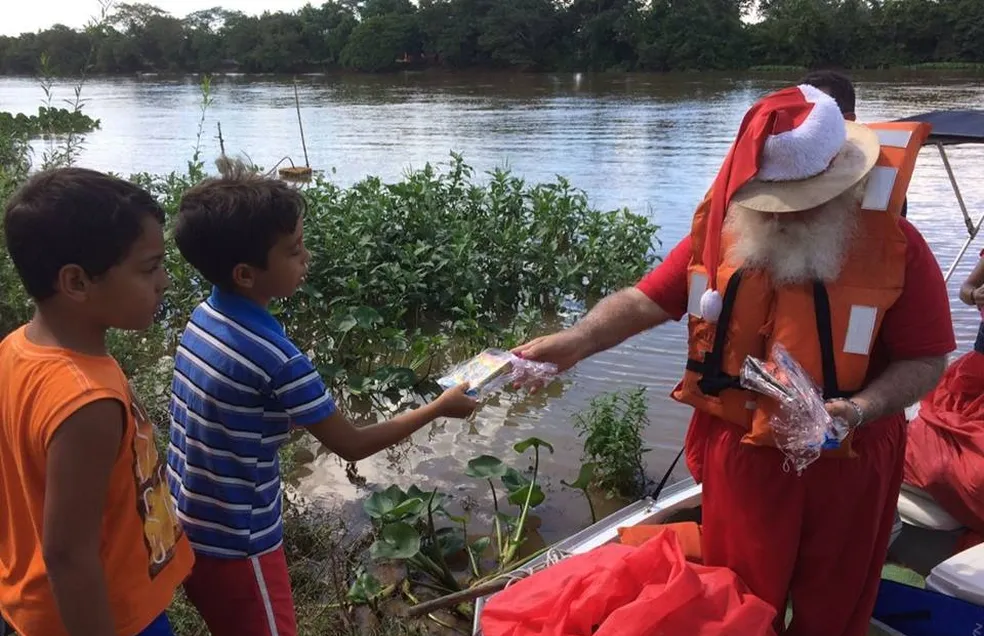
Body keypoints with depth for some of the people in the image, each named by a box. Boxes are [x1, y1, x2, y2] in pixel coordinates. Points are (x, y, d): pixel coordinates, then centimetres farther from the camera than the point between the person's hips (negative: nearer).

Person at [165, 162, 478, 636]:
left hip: (189, 530, 8)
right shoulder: (276, 358, -29)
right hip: (236, 545, -7)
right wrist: (439, 408, -10)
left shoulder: (203, 318, -5)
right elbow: (351, 444, -18)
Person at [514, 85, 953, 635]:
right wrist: (576, 342, -29)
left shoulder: (895, 245, -14)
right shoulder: (723, 228, -9)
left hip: (845, 463, -1)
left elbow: (925, 360, -9)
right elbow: (644, 301, -12)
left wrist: (860, 409, -27)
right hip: (740, 456, 1)